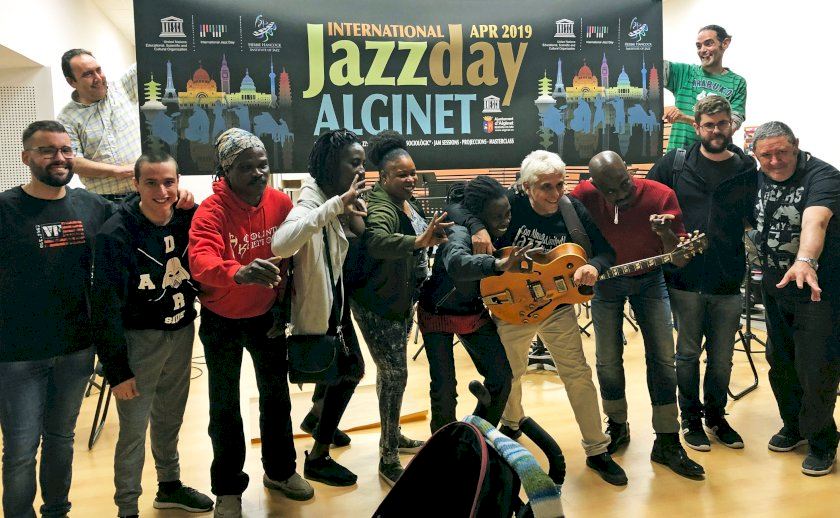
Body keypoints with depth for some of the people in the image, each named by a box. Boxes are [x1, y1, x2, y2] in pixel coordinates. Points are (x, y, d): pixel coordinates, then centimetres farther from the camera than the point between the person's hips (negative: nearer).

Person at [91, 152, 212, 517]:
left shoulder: (189, 220, -2)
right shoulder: (116, 234, -16)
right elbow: (106, 307, -15)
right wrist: (116, 369, -14)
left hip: (182, 334, 5)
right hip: (140, 339, -5)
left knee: (170, 419, 19)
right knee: (134, 429, 3)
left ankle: (170, 486, 38)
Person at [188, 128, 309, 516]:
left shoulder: (281, 203, -10)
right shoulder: (211, 211, -23)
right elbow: (201, 262, -40)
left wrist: (284, 304, 2)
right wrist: (239, 273, -59)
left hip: (266, 315, 4)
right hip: (222, 320, -3)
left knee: (276, 393, 16)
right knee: (224, 404, 7)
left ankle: (279, 470, 38)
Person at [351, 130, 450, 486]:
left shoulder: (408, 202, 3)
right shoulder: (382, 207, -25)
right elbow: (376, 240, -48)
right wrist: (419, 241, -61)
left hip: (403, 300, 9)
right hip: (378, 307, -9)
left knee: (391, 372, 21)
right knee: (394, 375, -5)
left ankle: (393, 436, 39)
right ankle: (388, 461, 7)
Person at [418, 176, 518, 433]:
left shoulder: (497, 234, -11)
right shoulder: (460, 233, -32)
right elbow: (456, 263, -55)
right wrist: (499, 264, -70)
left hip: (475, 313, 6)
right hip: (439, 316, -6)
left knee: (502, 377, 0)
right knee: (444, 387, -11)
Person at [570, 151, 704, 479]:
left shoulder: (661, 196, -24)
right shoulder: (586, 195, -22)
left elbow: (680, 261, -19)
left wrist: (667, 235, -40)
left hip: (649, 279, 0)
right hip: (606, 281, 1)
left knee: (663, 358, -3)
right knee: (608, 360, 3)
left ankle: (667, 442, 9)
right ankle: (617, 425, 28)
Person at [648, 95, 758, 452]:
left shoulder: (748, 169, 4)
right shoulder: (675, 163, 1)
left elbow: (756, 220, 11)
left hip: (728, 282, 2)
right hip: (685, 279, -1)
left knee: (722, 357, 12)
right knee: (688, 353, 9)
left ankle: (716, 415, 33)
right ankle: (691, 419, 26)